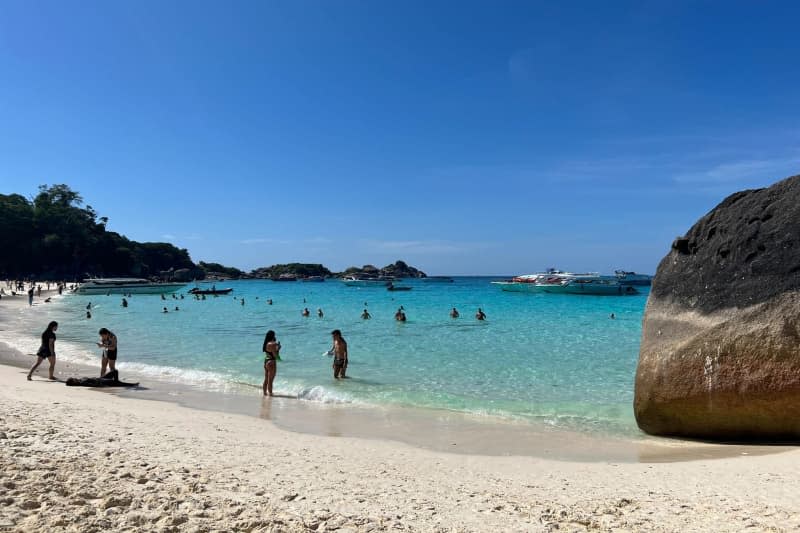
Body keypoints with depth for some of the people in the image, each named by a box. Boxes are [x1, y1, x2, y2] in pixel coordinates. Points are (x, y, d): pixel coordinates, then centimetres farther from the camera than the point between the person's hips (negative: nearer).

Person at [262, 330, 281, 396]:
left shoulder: (266, 343, 8)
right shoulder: (272, 344, -18)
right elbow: (275, 355, -19)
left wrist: (276, 346, 15)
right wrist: (278, 348, -5)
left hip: (266, 362, 9)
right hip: (271, 363, -9)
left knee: (266, 380, 17)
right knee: (270, 380, -2)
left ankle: (265, 393, 24)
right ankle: (270, 393, 3)